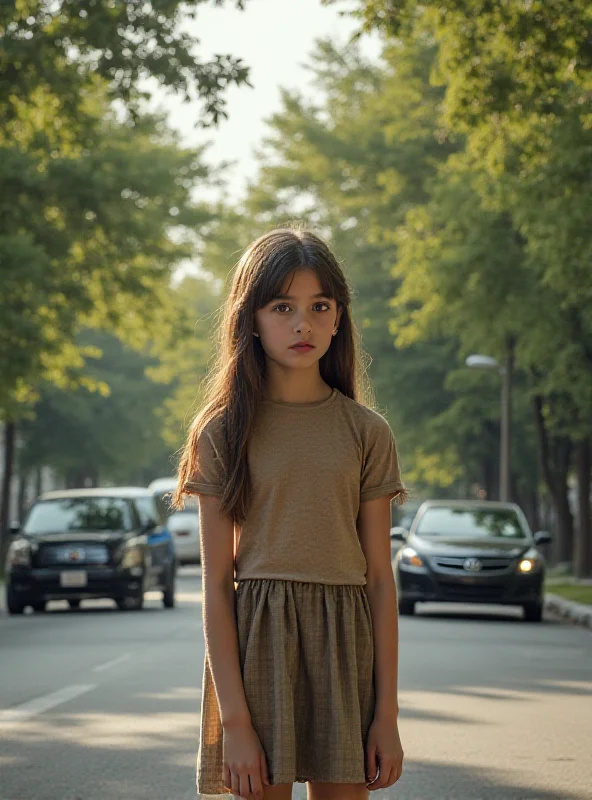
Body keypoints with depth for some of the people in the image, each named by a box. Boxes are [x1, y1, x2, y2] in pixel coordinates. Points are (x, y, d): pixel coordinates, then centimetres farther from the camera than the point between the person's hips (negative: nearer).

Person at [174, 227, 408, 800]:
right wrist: (233, 719, -11)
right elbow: (216, 585, -3)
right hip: (255, 641, -1)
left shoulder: (366, 432, 5)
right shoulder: (223, 431, 1)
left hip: (344, 638, 2)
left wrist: (387, 714, 0)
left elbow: (380, 578, 5)